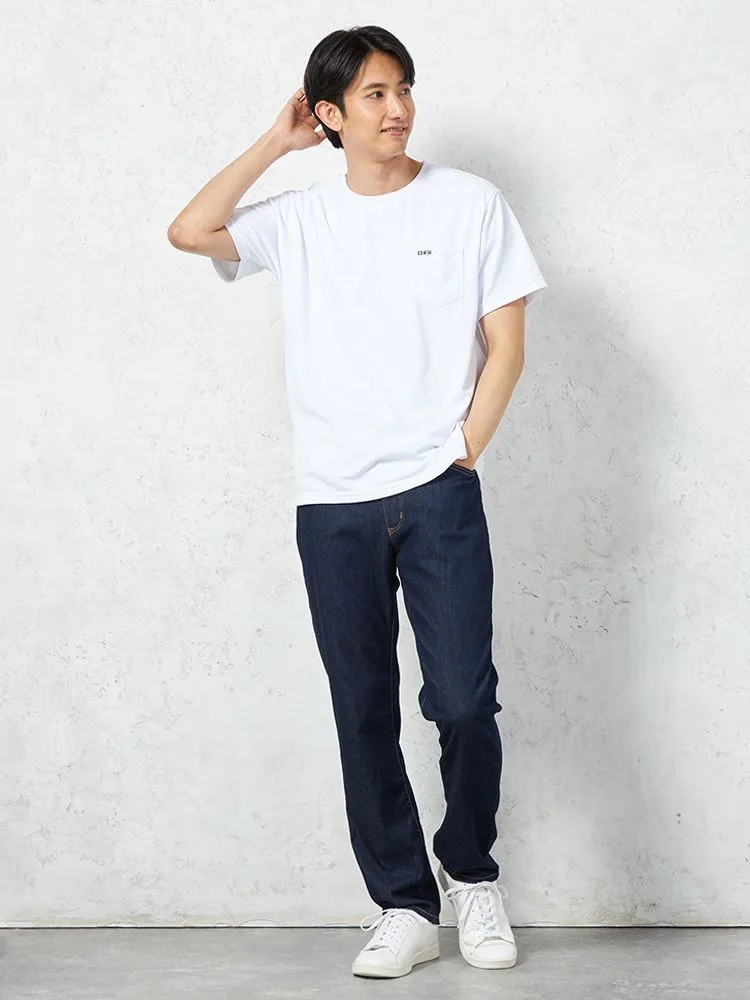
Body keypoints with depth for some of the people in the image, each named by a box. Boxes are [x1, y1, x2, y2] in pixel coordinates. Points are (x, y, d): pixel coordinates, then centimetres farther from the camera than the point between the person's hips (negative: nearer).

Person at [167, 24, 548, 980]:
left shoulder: (470, 202, 4)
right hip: (332, 505, 2)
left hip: (438, 495, -2)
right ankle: (405, 906, 14)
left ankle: (470, 870, 19)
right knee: (363, 712, 4)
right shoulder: (299, 219, 9)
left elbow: (505, 341, 3)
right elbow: (190, 231, -6)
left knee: (463, 699, -7)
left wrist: (463, 453, -5)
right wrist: (275, 143, 2)